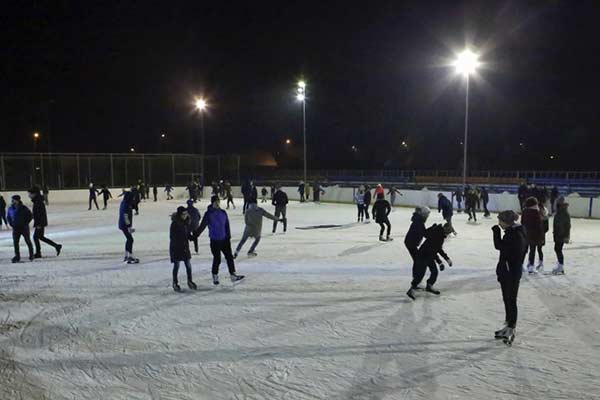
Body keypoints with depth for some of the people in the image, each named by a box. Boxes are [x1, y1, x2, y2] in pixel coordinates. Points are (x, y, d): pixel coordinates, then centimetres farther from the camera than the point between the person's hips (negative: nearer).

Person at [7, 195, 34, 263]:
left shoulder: (23, 208, -12)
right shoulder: (10, 209, 0)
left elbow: (30, 216, -6)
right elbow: (8, 217, 16)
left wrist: (25, 223, -10)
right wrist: (11, 224, 4)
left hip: (24, 228, -3)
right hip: (15, 229, 3)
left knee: (28, 241, 7)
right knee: (15, 242, -3)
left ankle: (31, 255, 20)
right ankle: (17, 256, 5)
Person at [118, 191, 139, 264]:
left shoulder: (124, 204, 10)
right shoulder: (125, 205, -20)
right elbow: (126, 217, -22)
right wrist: (130, 227, -21)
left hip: (124, 225, 10)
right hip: (125, 226, -10)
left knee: (128, 239, 18)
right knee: (130, 239, -9)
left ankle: (126, 256, 26)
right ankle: (130, 257, -7)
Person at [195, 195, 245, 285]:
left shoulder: (223, 213, 5)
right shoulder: (208, 214, -8)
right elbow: (202, 226, -5)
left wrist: (228, 237, 11)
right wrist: (195, 236, -8)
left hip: (224, 240, 4)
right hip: (215, 241, -4)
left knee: (229, 257, 3)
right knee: (217, 259, 3)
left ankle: (233, 275, 10)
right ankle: (215, 277, 21)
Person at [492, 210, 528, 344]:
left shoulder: (515, 235, -21)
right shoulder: (512, 232, 10)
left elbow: (499, 246, -22)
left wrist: (496, 231, -16)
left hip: (512, 272, -10)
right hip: (507, 272, 10)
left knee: (511, 300, -2)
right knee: (507, 299, 18)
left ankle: (511, 328, 7)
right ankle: (509, 326, 29)